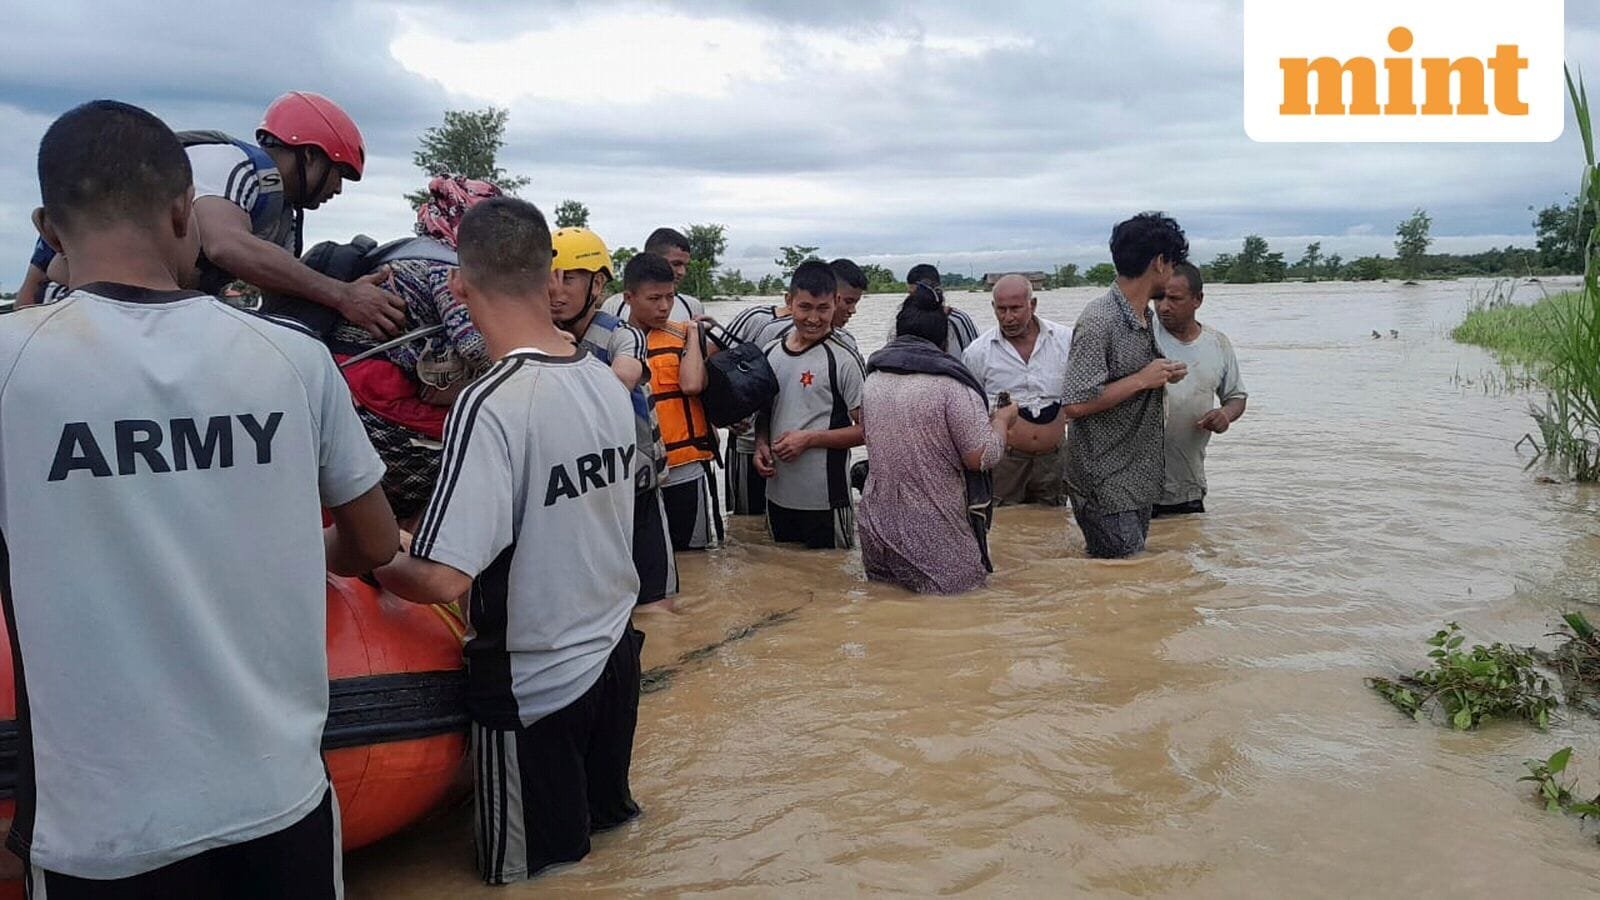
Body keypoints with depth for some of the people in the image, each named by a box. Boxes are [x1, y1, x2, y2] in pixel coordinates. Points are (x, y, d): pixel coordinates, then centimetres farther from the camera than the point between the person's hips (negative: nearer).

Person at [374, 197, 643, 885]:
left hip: (533, 685, -7)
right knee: (604, 816, 29)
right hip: (614, 654, 7)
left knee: (531, 871, 16)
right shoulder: (607, 383, -3)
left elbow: (442, 580, -29)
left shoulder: (489, 404, -26)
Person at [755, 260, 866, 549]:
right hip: (778, 495, 5)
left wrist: (809, 439, -17)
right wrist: (760, 445, 0)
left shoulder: (843, 360, -10)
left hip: (826, 500, -5)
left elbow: (866, 429, -10)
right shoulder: (771, 353, 7)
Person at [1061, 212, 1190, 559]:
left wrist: (1162, 376, 4)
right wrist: (1143, 379, -20)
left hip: (1140, 478, 9)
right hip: (1105, 484, -9)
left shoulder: (1145, 317, 11)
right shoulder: (1098, 321, -19)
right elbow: (1075, 404, -25)